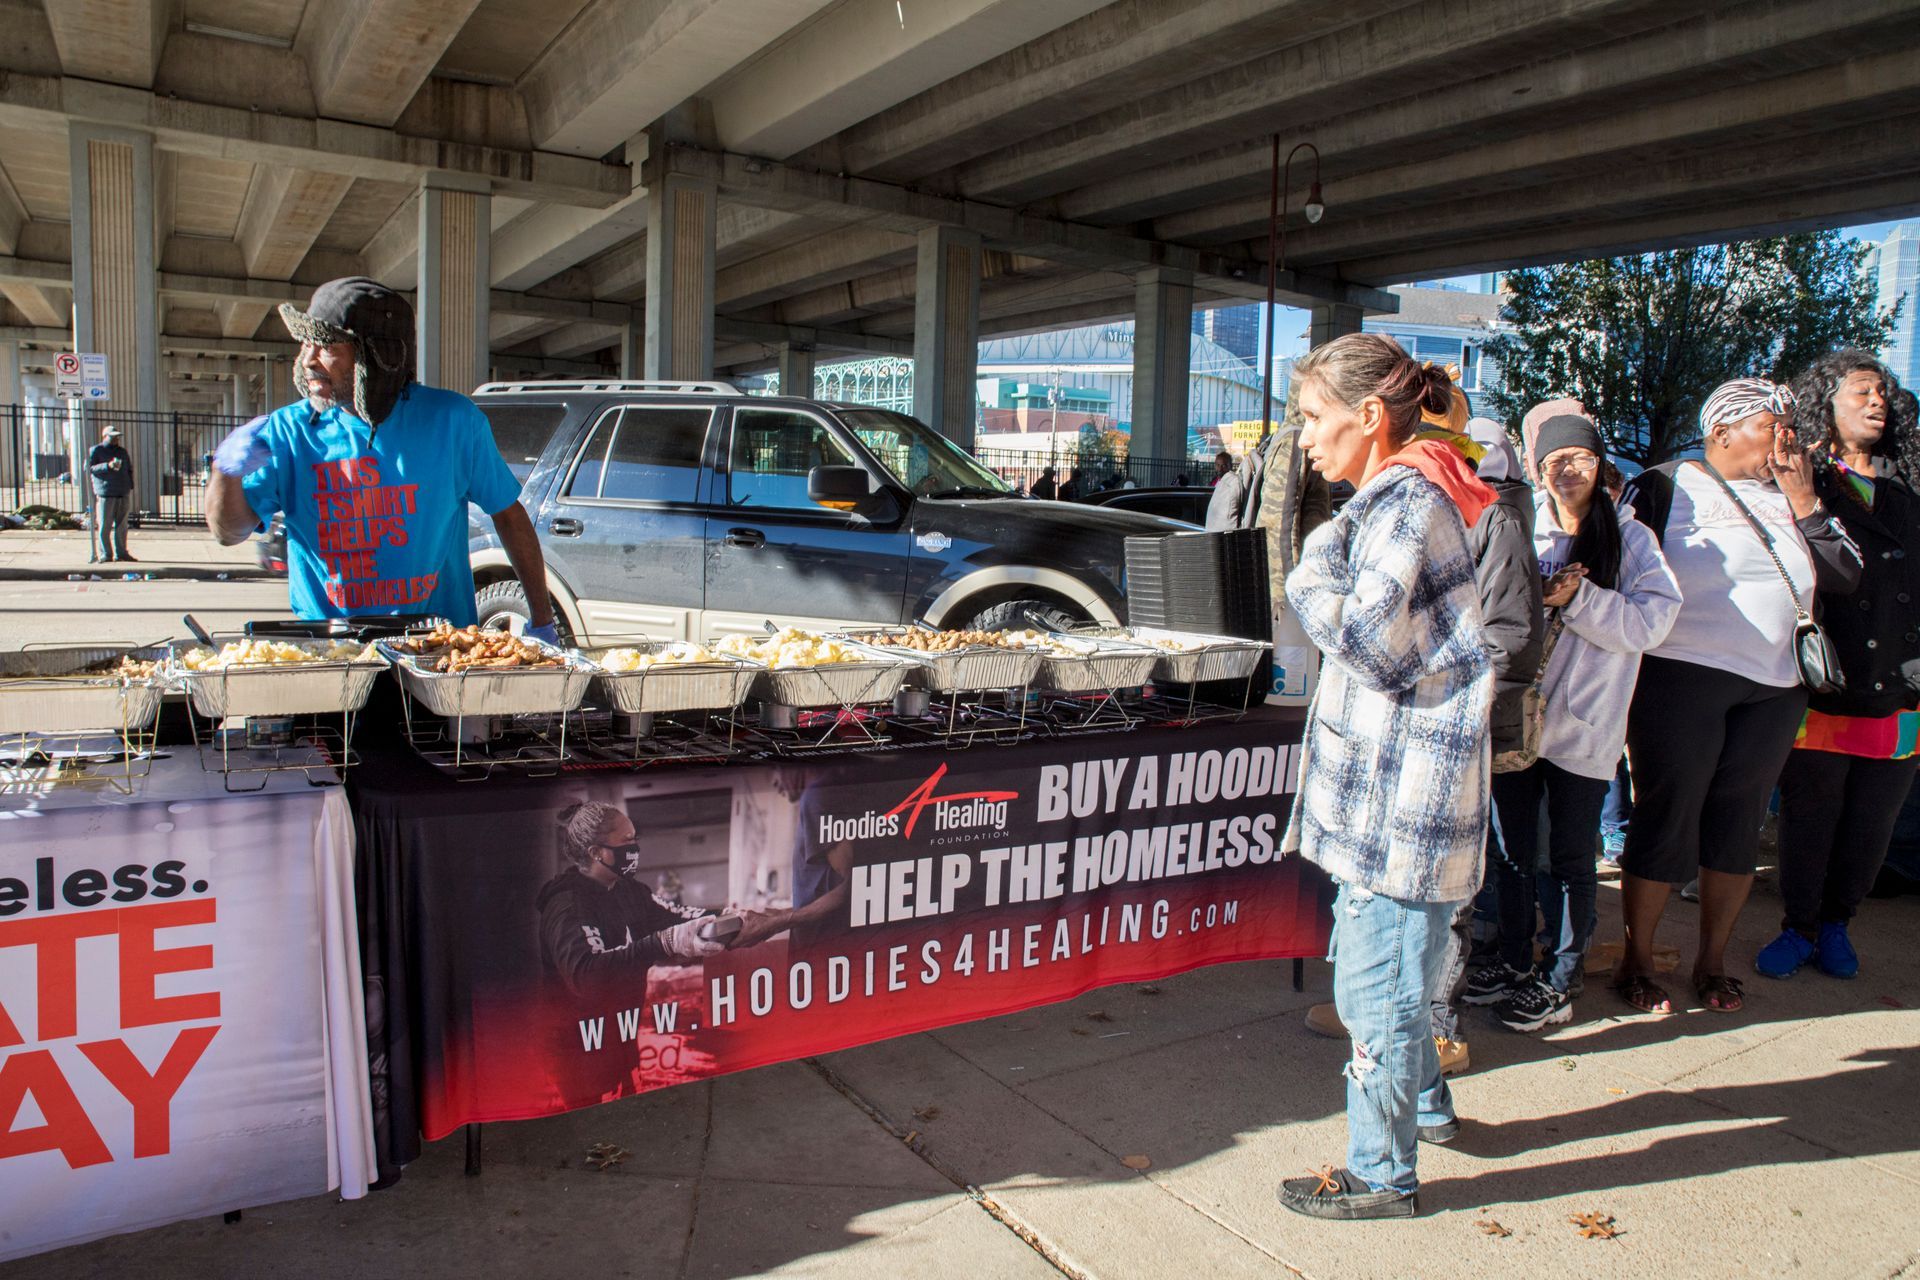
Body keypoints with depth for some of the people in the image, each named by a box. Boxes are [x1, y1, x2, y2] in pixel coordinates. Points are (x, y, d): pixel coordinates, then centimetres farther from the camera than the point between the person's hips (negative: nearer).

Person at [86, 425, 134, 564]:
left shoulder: (123, 452, 20)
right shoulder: (95, 451, 3)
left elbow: (129, 470, 25)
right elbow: (88, 468, -7)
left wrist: (130, 487, 15)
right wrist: (108, 466, -19)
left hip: (123, 494, 5)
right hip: (105, 494, -5)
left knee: (121, 526, 6)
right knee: (103, 526, -6)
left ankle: (120, 553, 11)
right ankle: (105, 554, -3)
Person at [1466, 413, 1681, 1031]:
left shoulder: (1629, 539, 0)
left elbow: (1652, 619, -11)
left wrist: (1578, 599, -19)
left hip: (1582, 724, -3)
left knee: (1571, 857, 6)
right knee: (1512, 849, 13)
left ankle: (1560, 980, 19)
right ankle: (1514, 961, 30)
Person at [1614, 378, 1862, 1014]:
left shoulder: (1788, 495, 13)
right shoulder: (1664, 487, -2)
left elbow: (1844, 574, 5)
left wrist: (1802, 498, -2)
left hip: (1772, 689, 5)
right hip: (1680, 678, -5)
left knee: (1738, 822, 11)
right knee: (1665, 818, -1)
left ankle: (1712, 959, 25)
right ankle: (1636, 961, 12)